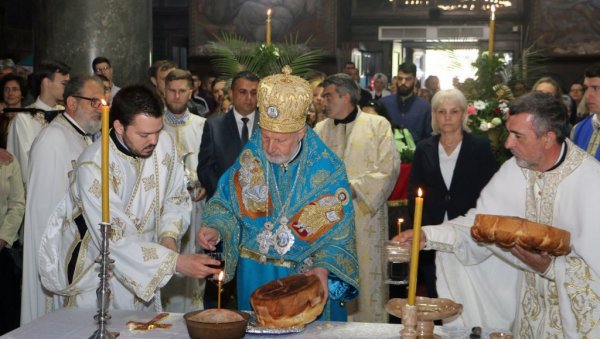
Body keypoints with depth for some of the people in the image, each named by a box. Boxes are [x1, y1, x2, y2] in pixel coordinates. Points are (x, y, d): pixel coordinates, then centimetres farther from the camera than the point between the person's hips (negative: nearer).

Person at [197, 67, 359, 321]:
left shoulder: (327, 169, -14)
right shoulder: (250, 157, -6)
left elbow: (339, 236, -10)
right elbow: (225, 204, 3)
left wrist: (324, 268, -26)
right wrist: (216, 229, -17)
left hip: (307, 277, -2)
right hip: (254, 275, 2)